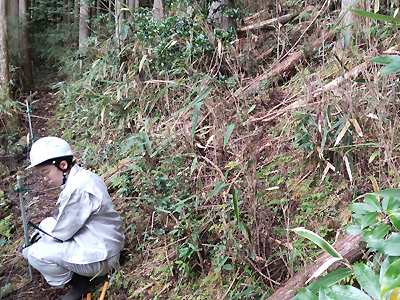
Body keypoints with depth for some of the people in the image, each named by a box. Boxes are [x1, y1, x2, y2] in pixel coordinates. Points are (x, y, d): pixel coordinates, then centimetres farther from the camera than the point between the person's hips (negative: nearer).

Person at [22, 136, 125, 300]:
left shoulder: (79, 190, -27)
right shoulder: (80, 177, 5)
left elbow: (61, 233, -19)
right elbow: (62, 215, 19)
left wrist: (45, 226, 0)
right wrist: (47, 224, 4)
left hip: (99, 258, -10)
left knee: (35, 254, -16)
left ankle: (79, 285, 3)